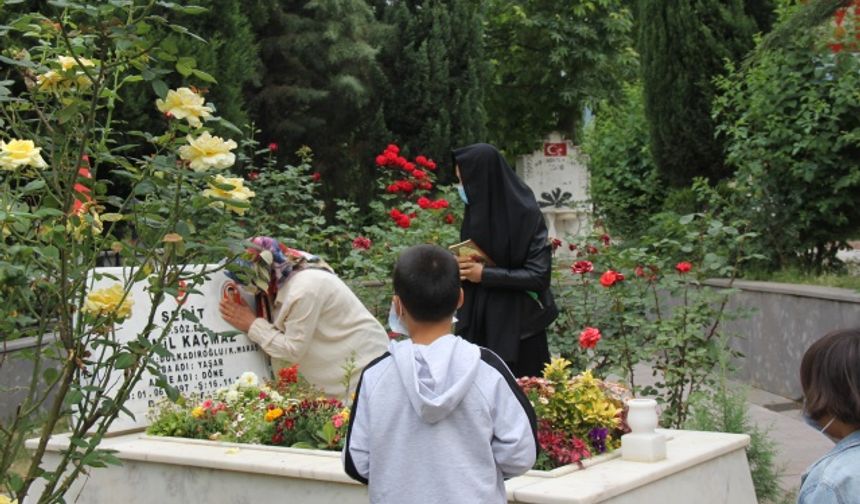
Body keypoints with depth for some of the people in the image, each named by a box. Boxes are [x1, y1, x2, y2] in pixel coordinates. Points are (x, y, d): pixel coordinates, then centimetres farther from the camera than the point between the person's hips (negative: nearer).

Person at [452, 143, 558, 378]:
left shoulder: (525, 214, -14)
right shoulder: (476, 211, 5)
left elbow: (539, 275, -17)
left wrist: (485, 274, -17)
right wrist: (460, 266, -6)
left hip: (516, 327, -6)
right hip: (477, 324, 6)